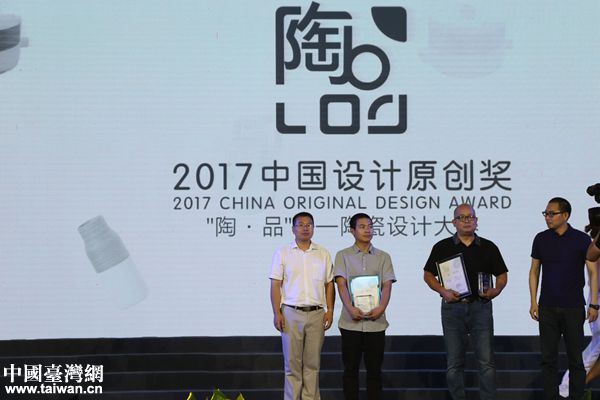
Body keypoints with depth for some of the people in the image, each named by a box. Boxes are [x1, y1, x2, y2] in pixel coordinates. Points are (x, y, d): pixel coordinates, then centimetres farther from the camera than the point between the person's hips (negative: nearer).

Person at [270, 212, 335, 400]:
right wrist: (277, 313, -7)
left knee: (312, 363, 4)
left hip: (316, 314, 2)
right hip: (291, 314, -2)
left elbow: (329, 285, 11)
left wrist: (330, 311, 1)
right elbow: (275, 285, 1)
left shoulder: (323, 254, 9)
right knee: (292, 362, 0)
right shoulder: (283, 253, 4)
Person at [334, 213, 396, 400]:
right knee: (350, 369, 3)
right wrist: (350, 308, -20)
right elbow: (341, 284, -4)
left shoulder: (383, 257, 10)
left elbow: (387, 285, 2)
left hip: (376, 321, 1)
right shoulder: (343, 256, 6)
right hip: (351, 321, -1)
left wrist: (381, 307, -17)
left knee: (374, 369, 4)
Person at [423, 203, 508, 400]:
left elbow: (502, 274, 12)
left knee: (486, 361, -5)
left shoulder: (488, 247, 8)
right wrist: (443, 291, -9)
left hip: (480, 306, 0)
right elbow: (428, 274, 8)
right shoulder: (442, 247, 5)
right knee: (454, 362, 3)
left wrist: (496, 290, -8)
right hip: (452, 307, 0)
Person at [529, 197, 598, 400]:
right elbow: (534, 271, 10)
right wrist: (533, 302, 4)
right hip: (547, 307, 2)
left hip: (573, 307, -2)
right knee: (548, 357, 4)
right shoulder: (541, 239, 4)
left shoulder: (581, 239, -4)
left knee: (575, 358, 1)